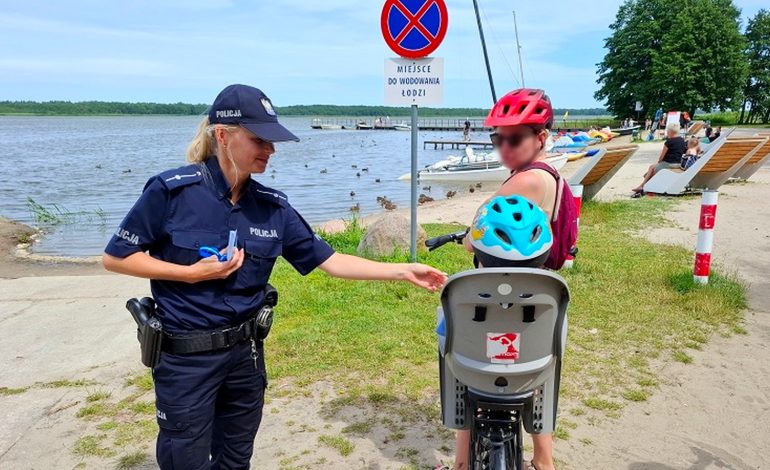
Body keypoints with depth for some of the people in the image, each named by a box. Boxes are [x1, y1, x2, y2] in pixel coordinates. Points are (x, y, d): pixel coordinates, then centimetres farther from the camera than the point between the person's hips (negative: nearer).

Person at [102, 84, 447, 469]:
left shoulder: (272, 207, -2)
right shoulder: (172, 190, -14)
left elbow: (330, 261, -1)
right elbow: (116, 258, -7)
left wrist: (403, 272, -7)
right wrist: (192, 274, -17)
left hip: (245, 352, 4)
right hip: (185, 359, -4)